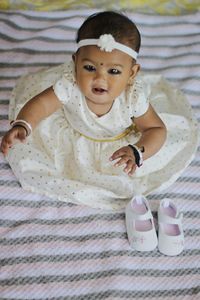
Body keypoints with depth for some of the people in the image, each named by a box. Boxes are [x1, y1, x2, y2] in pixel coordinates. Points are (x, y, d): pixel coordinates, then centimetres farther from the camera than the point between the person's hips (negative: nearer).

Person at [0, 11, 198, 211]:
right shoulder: (70, 84, -39)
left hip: (122, 139, 0)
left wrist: (137, 153, -45)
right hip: (75, 133, 1)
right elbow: (42, 104, -31)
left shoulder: (134, 98, -38)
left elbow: (157, 129, -26)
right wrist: (21, 126, -50)